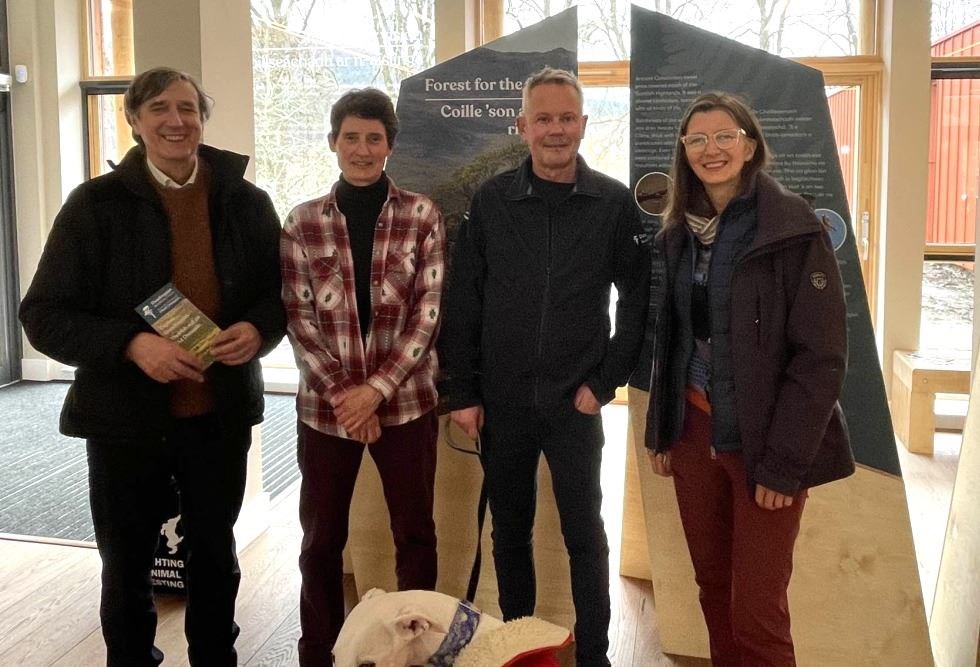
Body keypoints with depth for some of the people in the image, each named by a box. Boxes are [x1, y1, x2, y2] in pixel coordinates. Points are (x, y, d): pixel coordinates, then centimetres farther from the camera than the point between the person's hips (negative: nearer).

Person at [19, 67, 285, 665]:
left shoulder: (247, 202, 2)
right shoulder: (96, 204, -6)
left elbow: (281, 292, 9)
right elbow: (44, 315, -8)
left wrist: (259, 330, -14)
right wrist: (131, 345, -24)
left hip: (221, 413, 2)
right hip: (126, 416, -2)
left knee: (216, 557, 19)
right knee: (127, 567, 13)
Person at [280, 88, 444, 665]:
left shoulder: (422, 215, -1)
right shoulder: (303, 222, 3)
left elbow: (429, 311, -5)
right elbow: (299, 318, -1)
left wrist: (377, 389, -12)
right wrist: (342, 393, -10)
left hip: (405, 400, -1)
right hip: (326, 404, 1)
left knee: (415, 531, 9)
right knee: (322, 537, 11)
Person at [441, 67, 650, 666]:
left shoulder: (614, 203, -3)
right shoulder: (491, 200, 0)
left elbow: (638, 300, 0)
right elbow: (463, 302, 1)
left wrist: (606, 381, -5)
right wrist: (463, 392, -2)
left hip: (575, 402, -1)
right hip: (501, 401, 2)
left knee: (585, 533, 8)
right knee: (510, 530, 15)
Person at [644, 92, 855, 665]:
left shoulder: (794, 230, -12)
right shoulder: (679, 232, 8)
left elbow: (822, 356, -15)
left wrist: (784, 460, -18)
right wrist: (661, 431, 10)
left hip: (762, 441, -5)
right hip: (694, 431, 5)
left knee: (756, 608, 0)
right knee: (712, 586, 15)